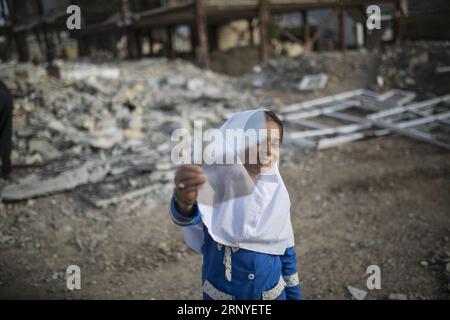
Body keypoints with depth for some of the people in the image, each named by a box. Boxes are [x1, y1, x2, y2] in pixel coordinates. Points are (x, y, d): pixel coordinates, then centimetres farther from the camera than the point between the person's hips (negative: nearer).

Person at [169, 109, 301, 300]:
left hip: (272, 293, 3)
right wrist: (185, 200, -63)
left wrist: (294, 295, 9)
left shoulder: (278, 194, -7)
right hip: (220, 294, -2)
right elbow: (190, 215, -41)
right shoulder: (218, 184, -20)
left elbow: (286, 251, 4)